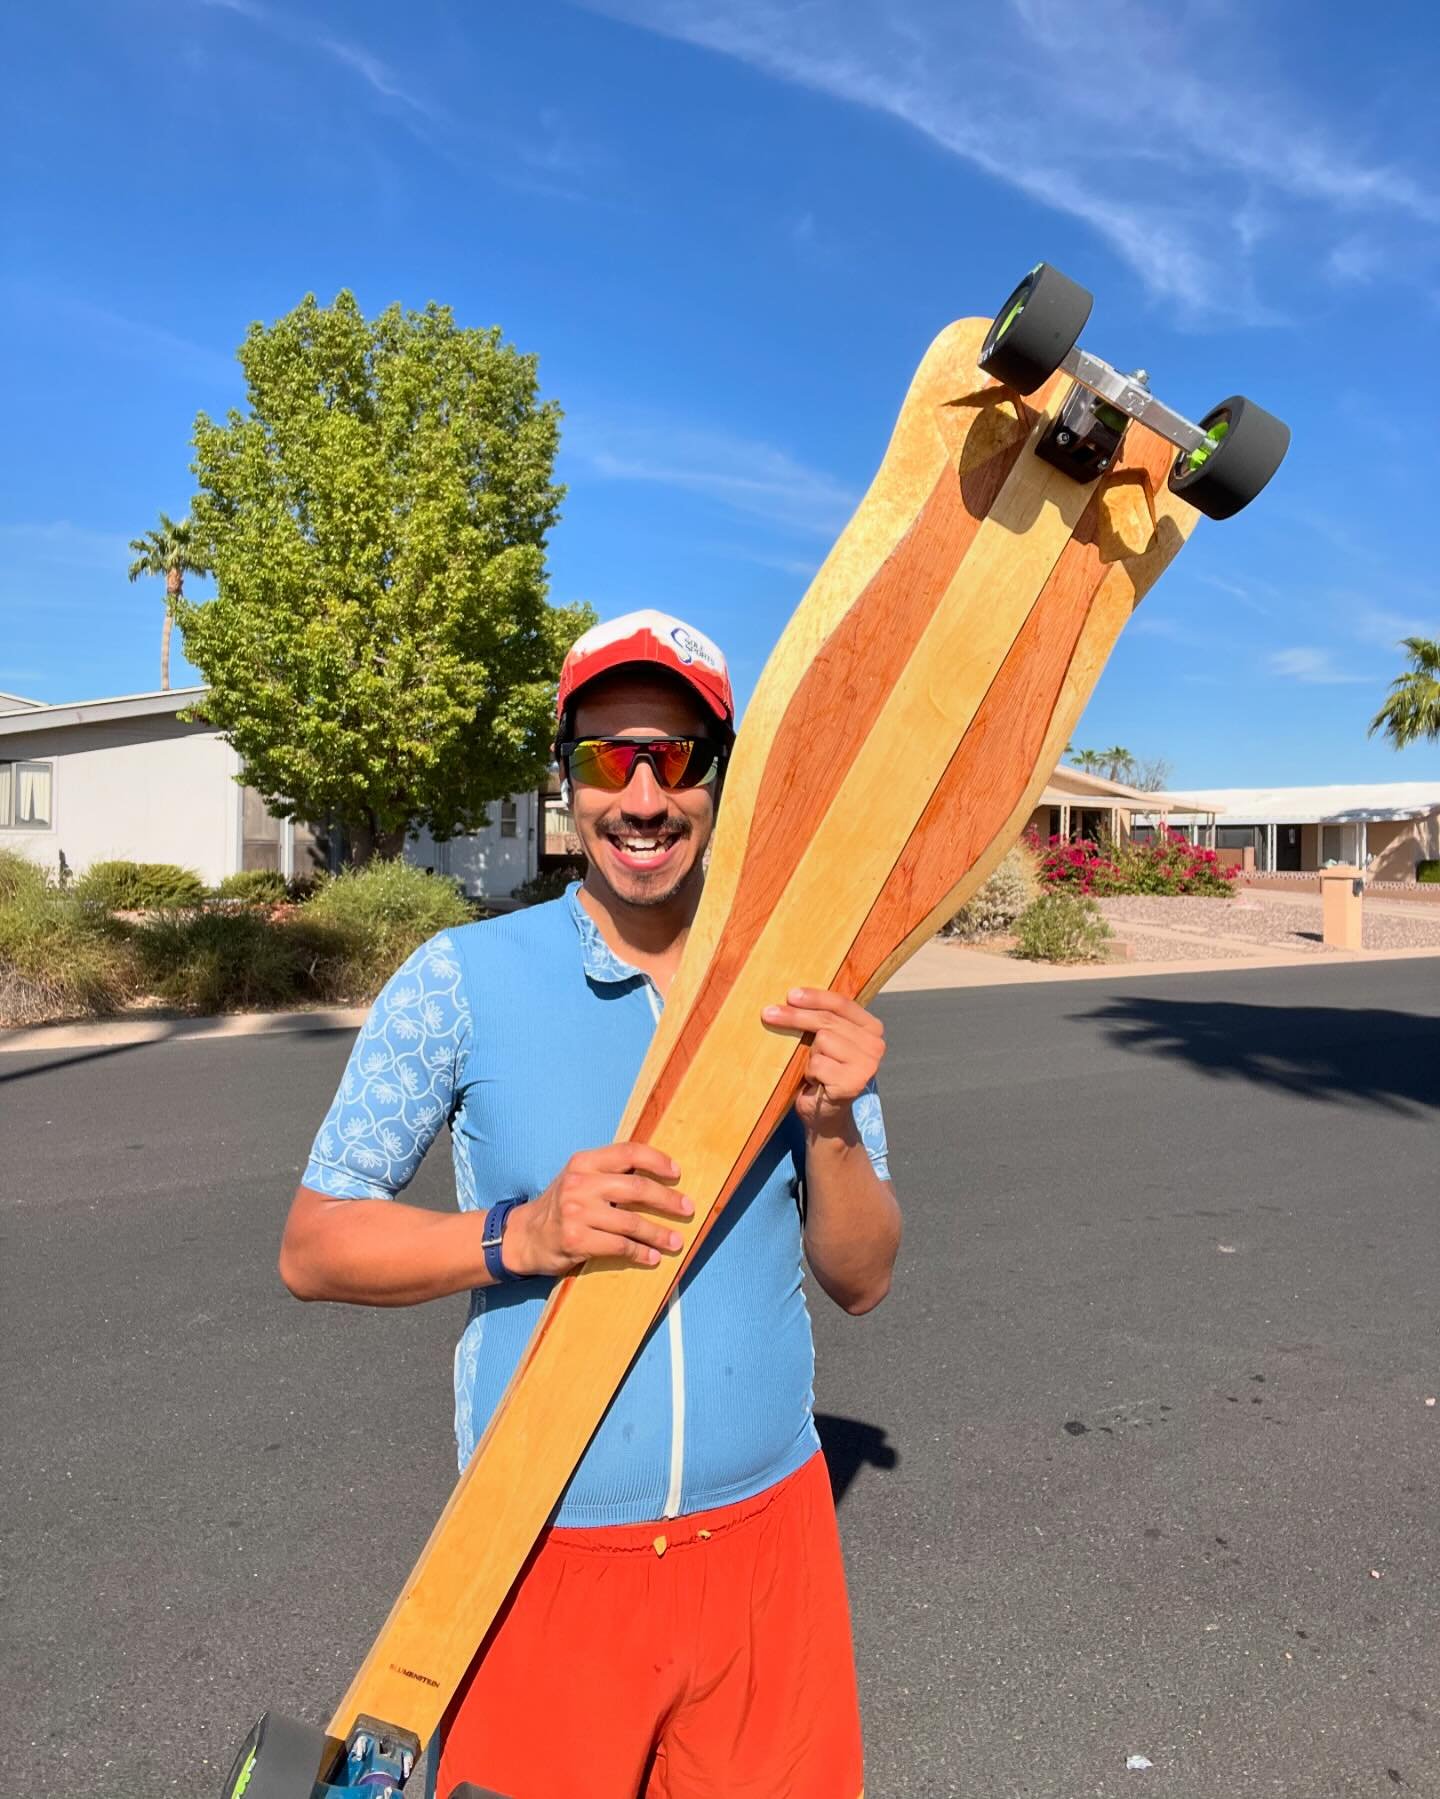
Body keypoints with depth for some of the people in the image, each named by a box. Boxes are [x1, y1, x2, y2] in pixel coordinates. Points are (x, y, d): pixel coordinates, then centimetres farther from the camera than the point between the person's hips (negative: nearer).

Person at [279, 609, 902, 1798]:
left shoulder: (799, 996, -4)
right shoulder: (462, 981, -11)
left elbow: (861, 1281, -1)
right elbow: (313, 1248, -7)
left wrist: (834, 1126, -20)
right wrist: (522, 1235, -23)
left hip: (767, 1531, 2)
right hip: (544, 1554, -2)